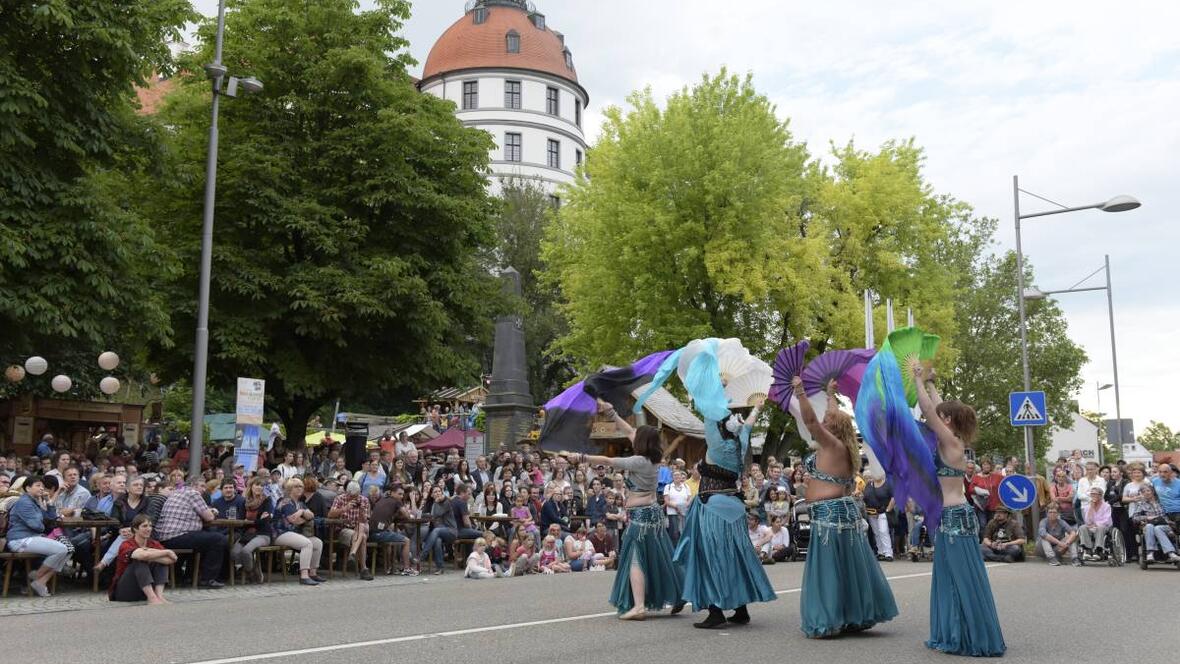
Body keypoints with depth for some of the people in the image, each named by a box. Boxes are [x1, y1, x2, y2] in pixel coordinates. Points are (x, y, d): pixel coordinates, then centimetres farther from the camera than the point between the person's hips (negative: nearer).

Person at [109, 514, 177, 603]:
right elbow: (143, 555, -38)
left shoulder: (154, 544, 1)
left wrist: (150, 556, -26)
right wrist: (167, 552, -26)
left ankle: (159, 595, -31)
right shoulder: (126, 545, -14)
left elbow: (171, 560, -18)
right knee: (140, 560, -27)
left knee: (162, 560, -14)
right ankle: (152, 598, -41)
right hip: (123, 591, -5)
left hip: (145, 592, 5)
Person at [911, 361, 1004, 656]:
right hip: (952, 516, 9)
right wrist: (928, 382, 26)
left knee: (964, 579, -4)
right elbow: (939, 408, 22)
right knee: (951, 578, 13)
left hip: (955, 517, -9)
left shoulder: (949, 441, -12)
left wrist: (918, 378, -6)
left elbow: (927, 408, -15)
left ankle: (980, 640, 3)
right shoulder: (953, 441, 11)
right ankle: (954, 636, 20)